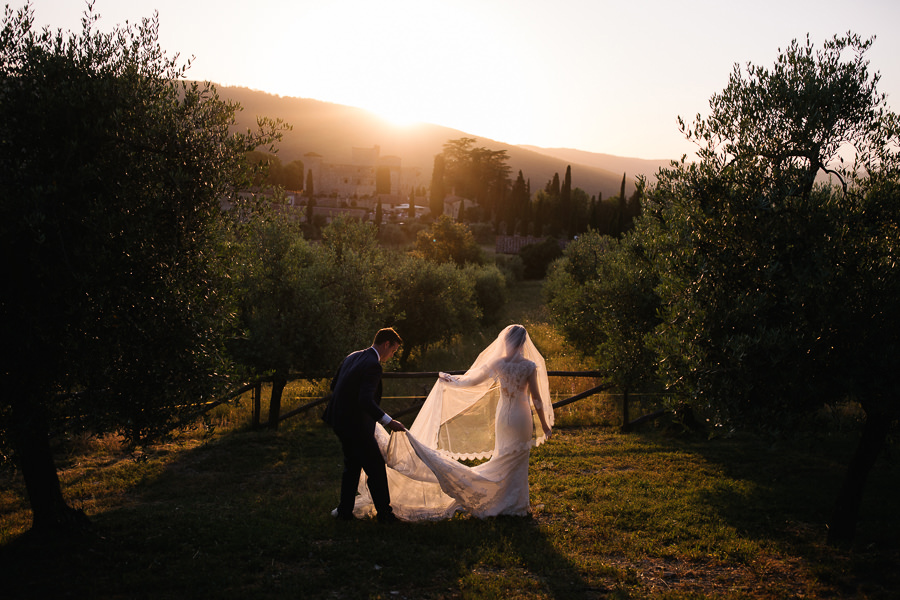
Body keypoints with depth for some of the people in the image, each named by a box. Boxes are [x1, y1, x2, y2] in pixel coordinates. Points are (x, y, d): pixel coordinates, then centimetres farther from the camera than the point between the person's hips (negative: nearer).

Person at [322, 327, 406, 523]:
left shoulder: (352, 357, 8)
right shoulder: (373, 365, -20)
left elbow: (334, 385, 17)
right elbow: (366, 401, -30)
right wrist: (388, 421, -29)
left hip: (341, 420, 9)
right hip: (356, 424, -9)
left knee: (352, 465, 21)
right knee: (375, 467, 3)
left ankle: (344, 511, 26)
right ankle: (384, 513, 12)